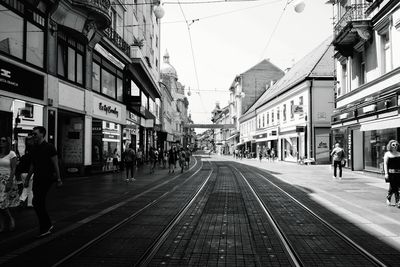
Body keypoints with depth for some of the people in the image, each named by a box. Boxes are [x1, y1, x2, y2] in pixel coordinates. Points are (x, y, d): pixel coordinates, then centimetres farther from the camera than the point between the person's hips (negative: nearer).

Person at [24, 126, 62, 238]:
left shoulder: (49, 147, -10)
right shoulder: (34, 149, 12)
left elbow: (55, 164, -11)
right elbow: (32, 165, 20)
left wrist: (58, 179, -14)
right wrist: (27, 179, 19)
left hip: (47, 178, -8)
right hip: (37, 178, 8)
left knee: (37, 202, -12)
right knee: (40, 203, 9)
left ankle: (45, 228, -1)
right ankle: (47, 226, 22)